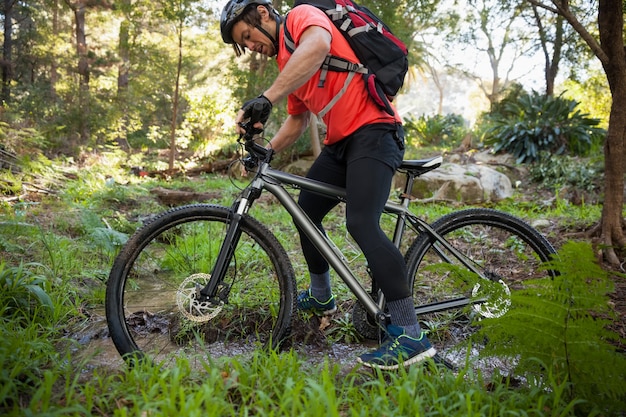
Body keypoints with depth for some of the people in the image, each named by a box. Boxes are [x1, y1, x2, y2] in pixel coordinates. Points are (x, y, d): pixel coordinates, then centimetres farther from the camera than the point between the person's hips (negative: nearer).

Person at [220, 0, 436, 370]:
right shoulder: (286, 60, 21)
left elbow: (317, 45, -31)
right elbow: (298, 121, 30)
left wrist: (266, 99, -37)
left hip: (373, 130, -10)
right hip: (340, 142, 10)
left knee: (361, 224, -23)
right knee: (306, 211, 12)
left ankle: (410, 335, -19)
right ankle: (321, 297, 32)